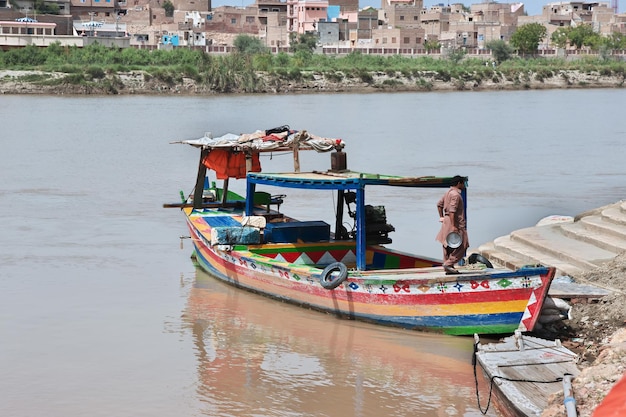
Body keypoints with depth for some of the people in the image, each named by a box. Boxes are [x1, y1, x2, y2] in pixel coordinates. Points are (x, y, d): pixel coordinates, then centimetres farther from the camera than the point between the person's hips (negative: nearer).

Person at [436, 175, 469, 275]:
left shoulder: (448, 192, 15)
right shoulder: (455, 195, -15)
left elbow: (439, 204, 23)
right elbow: (452, 211, -23)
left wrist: (442, 217, 22)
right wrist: (453, 226, -27)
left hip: (447, 222, 10)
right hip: (455, 222, -10)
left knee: (448, 247, 10)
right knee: (461, 246, -7)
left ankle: (448, 269, 14)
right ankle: (448, 264, -12)